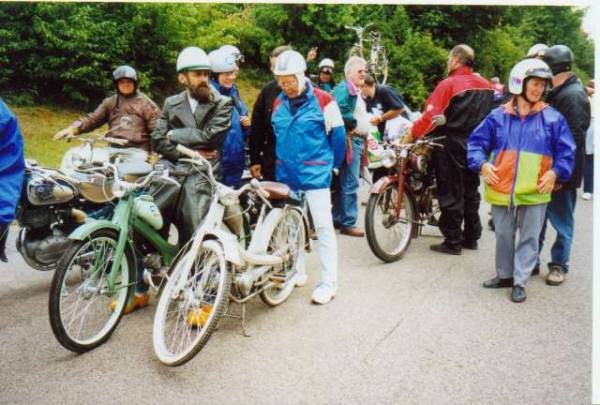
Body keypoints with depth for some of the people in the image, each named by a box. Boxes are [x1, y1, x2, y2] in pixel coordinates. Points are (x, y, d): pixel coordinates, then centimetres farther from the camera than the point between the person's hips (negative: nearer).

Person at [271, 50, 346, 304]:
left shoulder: (322, 100, -6)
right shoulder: (278, 103, 9)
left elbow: (338, 134, 0)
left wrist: (332, 164, 7)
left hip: (315, 173, -5)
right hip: (286, 174, 6)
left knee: (323, 225, -6)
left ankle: (329, 282, 0)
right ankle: (295, 271, 28)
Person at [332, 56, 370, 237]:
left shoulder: (356, 91, 21)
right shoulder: (344, 88, -10)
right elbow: (340, 112, -26)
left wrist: (366, 135, 11)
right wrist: (354, 123, -14)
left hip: (358, 140, 10)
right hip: (350, 140, -10)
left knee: (343, 182, 14)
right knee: (350, 183, -8)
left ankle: (338, 218, 22)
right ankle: (348, 223, -3)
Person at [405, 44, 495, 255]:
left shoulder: (449, 84, -14)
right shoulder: (487, 86, 6)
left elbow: (431, 116, -21)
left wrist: (411, 134, -14)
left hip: (453, 147, -6)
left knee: (451, 194, 1)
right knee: (471, 191, 17)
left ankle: (453, 242, 6)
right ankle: (471, 237, 25)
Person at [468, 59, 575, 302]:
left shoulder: (552, 118, 0)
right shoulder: (498, 116, 1)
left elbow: (566, 151, 2)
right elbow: (476, 142, 4)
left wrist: (555, 172, -12)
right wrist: (482, 164, -11)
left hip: (534, 191, -1)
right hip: (502, 188, 1)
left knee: (528, 238, 6)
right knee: (503, 236, 14)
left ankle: (520, 282, 17)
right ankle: (504, 275, 31)